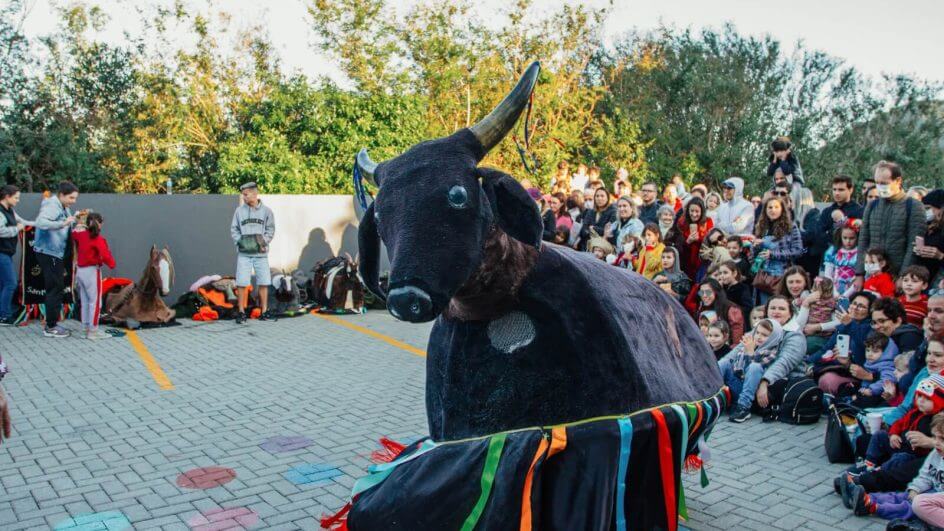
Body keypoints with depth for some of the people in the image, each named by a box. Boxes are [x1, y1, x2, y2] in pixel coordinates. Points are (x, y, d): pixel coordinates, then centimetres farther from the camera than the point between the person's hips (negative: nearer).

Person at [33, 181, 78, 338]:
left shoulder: (64, 208, 13)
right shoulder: (52, 206, -15)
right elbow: (41, 222, -32)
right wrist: (63, 223, -39)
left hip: (56, 253, 10)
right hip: (48, 253, -10)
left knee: (55, 289, 16)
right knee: (55, 289, -6)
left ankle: (52, 323, 25)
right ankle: (50, 327, 1)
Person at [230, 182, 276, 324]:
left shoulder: (266, 211, 3)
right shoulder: (239, 211, 6)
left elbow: (270, 230, 3)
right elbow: (234, 229, 8)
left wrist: (263, 242, -11)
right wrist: (240, 241, -8)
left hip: (261, 253, 0)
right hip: (244, 253, 0)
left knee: (263, 282, 4)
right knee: (242, 283, -1)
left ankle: (264, 311, 13)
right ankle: (241, 312, 8)